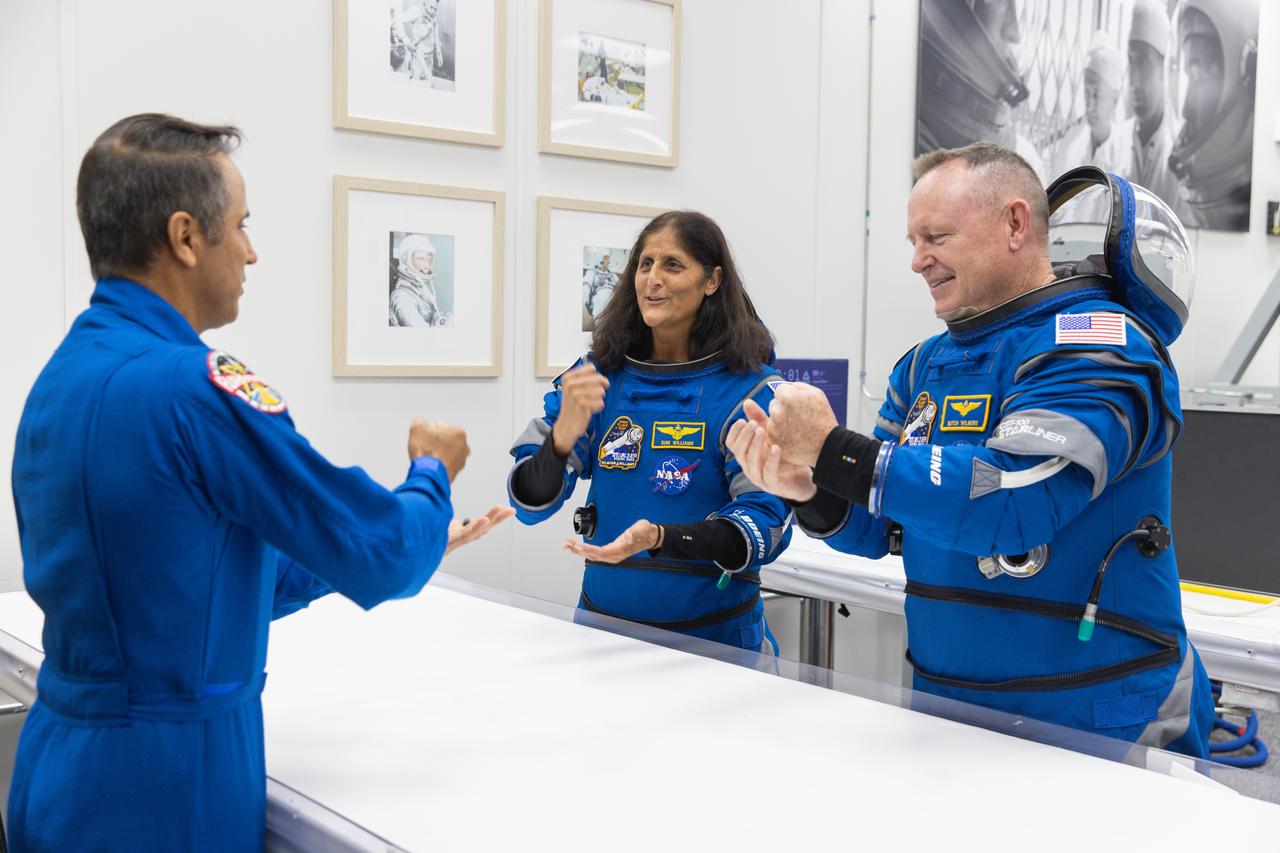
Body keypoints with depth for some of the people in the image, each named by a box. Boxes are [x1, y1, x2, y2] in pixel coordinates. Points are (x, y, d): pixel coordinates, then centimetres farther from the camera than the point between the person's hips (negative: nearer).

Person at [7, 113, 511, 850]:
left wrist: (413, 541, 11)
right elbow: (382, 561, -16)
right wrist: (432, 474, 4)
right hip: (161, 787, -8)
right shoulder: (192, 383, -23)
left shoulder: (65, 375, 4)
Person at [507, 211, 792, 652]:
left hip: (713, 632, -3)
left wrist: (660, 538, -29)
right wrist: (561, 438, -22)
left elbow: (768, 523, -14)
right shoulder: (599, 373, 2)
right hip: (603, 618, 3)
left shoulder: (749, 387, -8)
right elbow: (529, 503, -2)